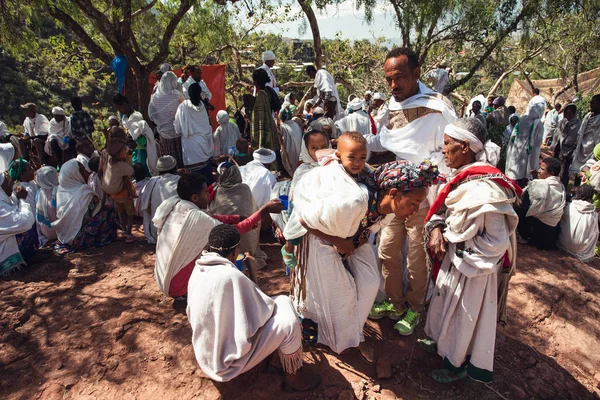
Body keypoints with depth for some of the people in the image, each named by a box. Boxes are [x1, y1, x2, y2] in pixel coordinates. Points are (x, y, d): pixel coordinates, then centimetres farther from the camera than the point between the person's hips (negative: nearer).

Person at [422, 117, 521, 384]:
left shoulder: (485, 188, -31)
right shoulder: (461, 176, -5)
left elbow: (496, 242, -27)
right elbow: (441, 209, 7)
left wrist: (452, 243, -19)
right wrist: (436, 229, -13)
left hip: (474, 267, -8)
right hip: (454, 260, 8)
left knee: (464, 314, 14)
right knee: (446, 303, 26)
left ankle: (458, 364, 39)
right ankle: (441, 343, 52)